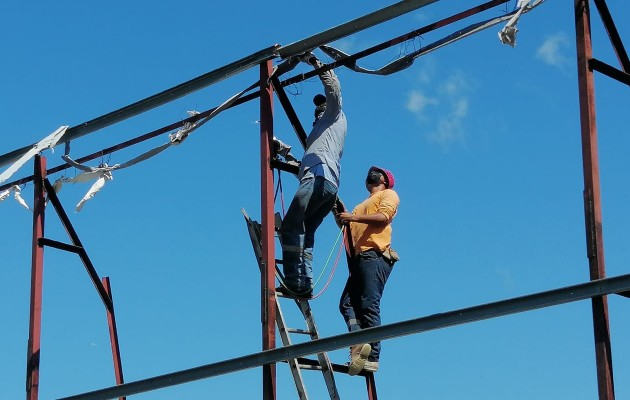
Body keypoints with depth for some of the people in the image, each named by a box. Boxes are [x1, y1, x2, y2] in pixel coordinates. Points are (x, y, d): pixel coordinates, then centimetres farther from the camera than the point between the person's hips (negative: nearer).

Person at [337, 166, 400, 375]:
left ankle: (372, 357, -19)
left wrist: (353, 217, -15)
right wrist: (342, 216, 11)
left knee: (369, 306, -16)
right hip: (360, 258, 9)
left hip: (375, 256, -9)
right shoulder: (364, 205, 36)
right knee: (347, 303, -9)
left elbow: (383, 216, -9)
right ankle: (359, 342, -22)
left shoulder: (388, 194, 11)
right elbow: (350, 226, 27)